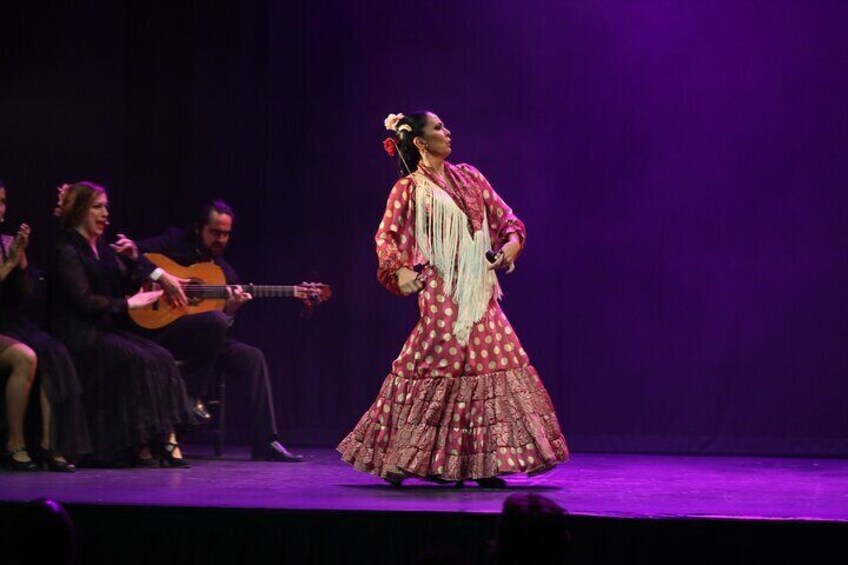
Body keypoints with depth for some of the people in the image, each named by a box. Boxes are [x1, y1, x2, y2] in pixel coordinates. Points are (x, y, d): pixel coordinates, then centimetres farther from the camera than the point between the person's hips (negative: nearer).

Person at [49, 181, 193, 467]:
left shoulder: (103, 249, 18)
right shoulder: (67, 251, -6)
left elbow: (131, 286, 20)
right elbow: (84, 301, -15)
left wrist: (132, 260, 3)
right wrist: (127, 303, -13)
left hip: (107, 330, 8)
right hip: (79, 334, -7)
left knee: (161, 357, -17)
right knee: (136, 360, -29)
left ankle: (165, 438, -27)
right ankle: (141, 446, -26)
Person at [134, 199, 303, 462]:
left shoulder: (226, 272, 16)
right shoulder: (176, 243, 1)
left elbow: (227, 321, 11)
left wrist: (231, 309, -12)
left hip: (205, 339, 6)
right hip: (161, 330, -6)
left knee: (252, 357, -13)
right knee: (216, 321, -33)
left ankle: (265, 442, -15)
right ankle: (190, 395, -16)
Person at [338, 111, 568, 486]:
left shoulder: (468, 177, 14)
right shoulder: (409, 188, 0)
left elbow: (505, 219, 16)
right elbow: (385, 237, -1)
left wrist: (511, 244, -3)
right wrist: (399, 270, -18)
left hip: (479, 293, 5)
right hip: (441, 294, -5)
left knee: (492, 365, 0)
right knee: (434, 370, -7)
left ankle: (481, 464, 5)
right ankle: (399, 459, 5)